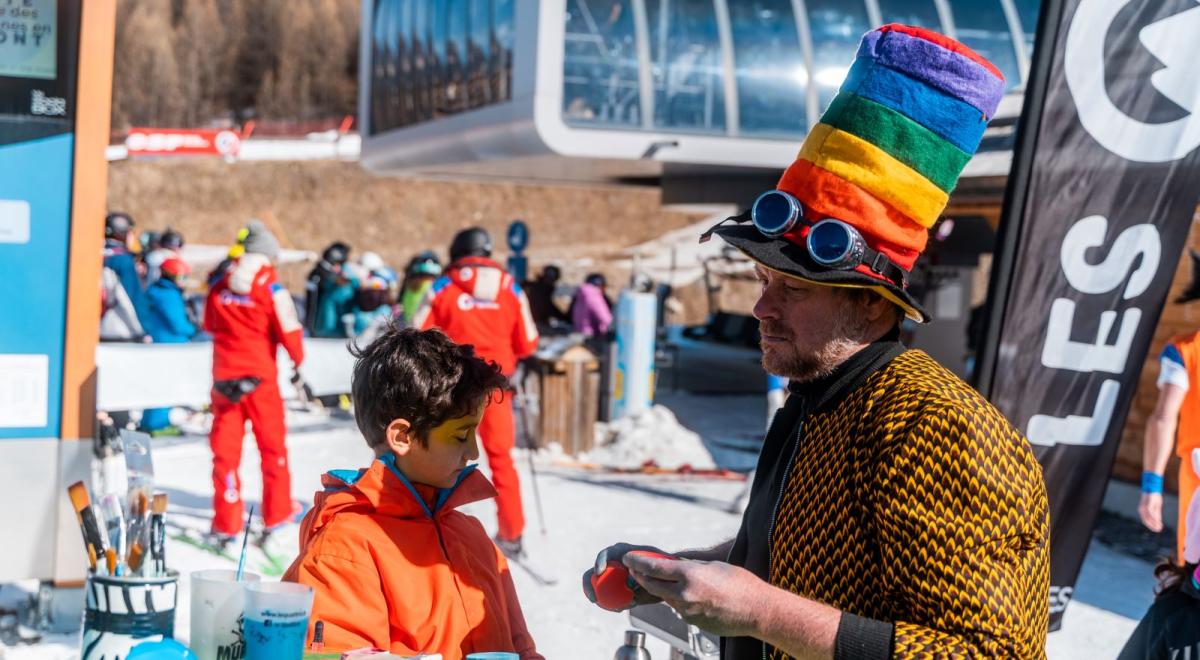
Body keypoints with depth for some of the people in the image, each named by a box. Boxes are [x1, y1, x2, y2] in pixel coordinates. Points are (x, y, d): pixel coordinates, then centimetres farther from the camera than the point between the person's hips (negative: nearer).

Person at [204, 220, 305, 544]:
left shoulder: (219, 287, 2)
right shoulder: (272, 289, -10)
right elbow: (288, 331, -9)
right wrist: (298, 359, 9)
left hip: (224, 376, 3)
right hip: (260, 376, -3)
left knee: (225, 448, 7)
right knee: (272, 445, 11)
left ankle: (226, 523, 8)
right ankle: (276, 516, 14)